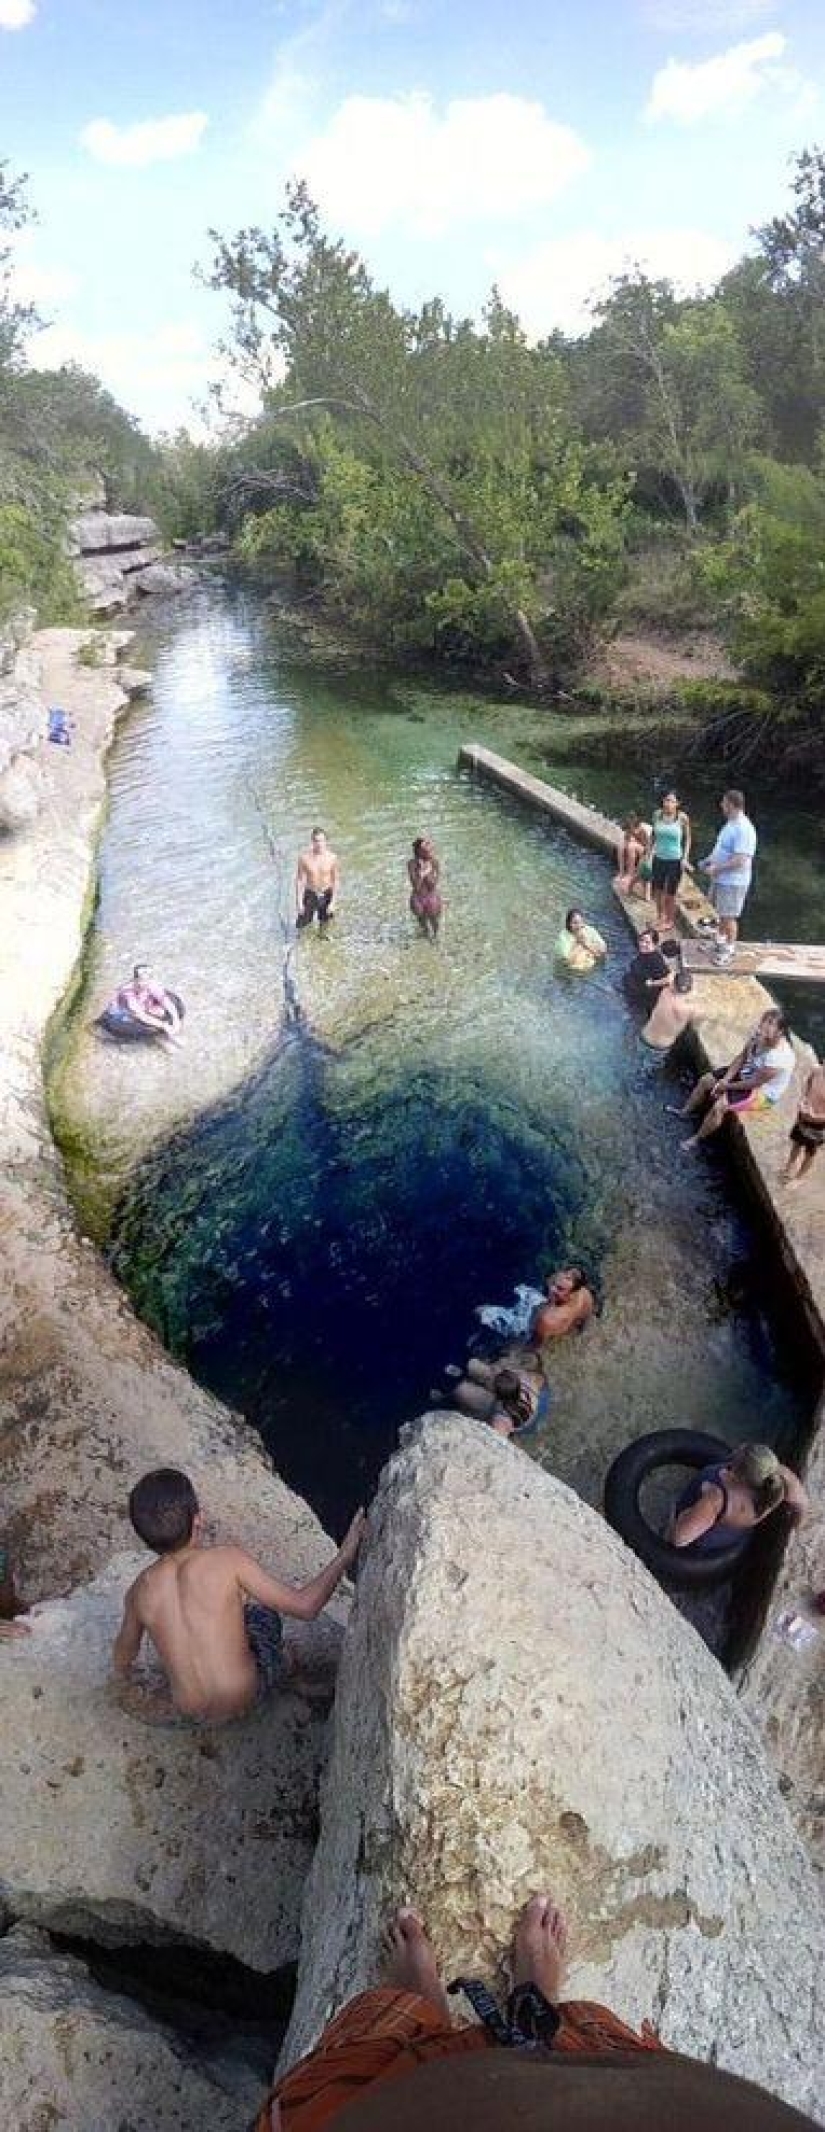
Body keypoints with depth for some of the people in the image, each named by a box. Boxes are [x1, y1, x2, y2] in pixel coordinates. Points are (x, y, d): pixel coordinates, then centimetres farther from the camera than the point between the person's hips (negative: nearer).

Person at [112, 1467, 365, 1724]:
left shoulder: (140, 1590, -10)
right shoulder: (229, 1560, -22)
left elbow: (124, 1652, 10)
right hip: (246, 1695, -3)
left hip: (189, 1709, 3)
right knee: (263, 1613, 23)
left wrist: (123, 1679, 32)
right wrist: (345, 1556, -8)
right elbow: (305, 1607, -19)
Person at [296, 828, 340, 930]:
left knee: (324, 922, 17)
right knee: (302, 924, 2)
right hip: (310, 894, -1)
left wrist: (333, 902, -10)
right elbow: (300, 880, -11)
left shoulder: (332, 857, -15)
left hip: (326, 894, 1)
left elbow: (336, 880, -7)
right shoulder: (305, 857, -18)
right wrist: (299, 902, -12)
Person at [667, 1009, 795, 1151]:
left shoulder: (780, 1056, -35)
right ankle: (686, 1111, 32)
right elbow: (741, 1057, -3)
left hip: (763, 1092, -8)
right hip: (746, 1073, 8)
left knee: (719, 1106, -21)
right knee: (706, 1080, 8)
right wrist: (725, 1079, -13)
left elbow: (755, 1082, -27)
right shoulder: (760, 1035, -14)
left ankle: (696, 1139, 1)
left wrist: (727, 1086, -16)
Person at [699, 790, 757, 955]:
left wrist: (716, 869, -20)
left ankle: (729, 950, 15)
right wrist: (709, 860, 7)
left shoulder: (744, 829, -24)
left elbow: (739, 861, -28)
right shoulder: (731, 823, 7)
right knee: (720, 913, 22)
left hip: (733, 881, -10)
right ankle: (721, 941, 39)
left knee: (728, 917, 2)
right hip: (720, 878, 10)